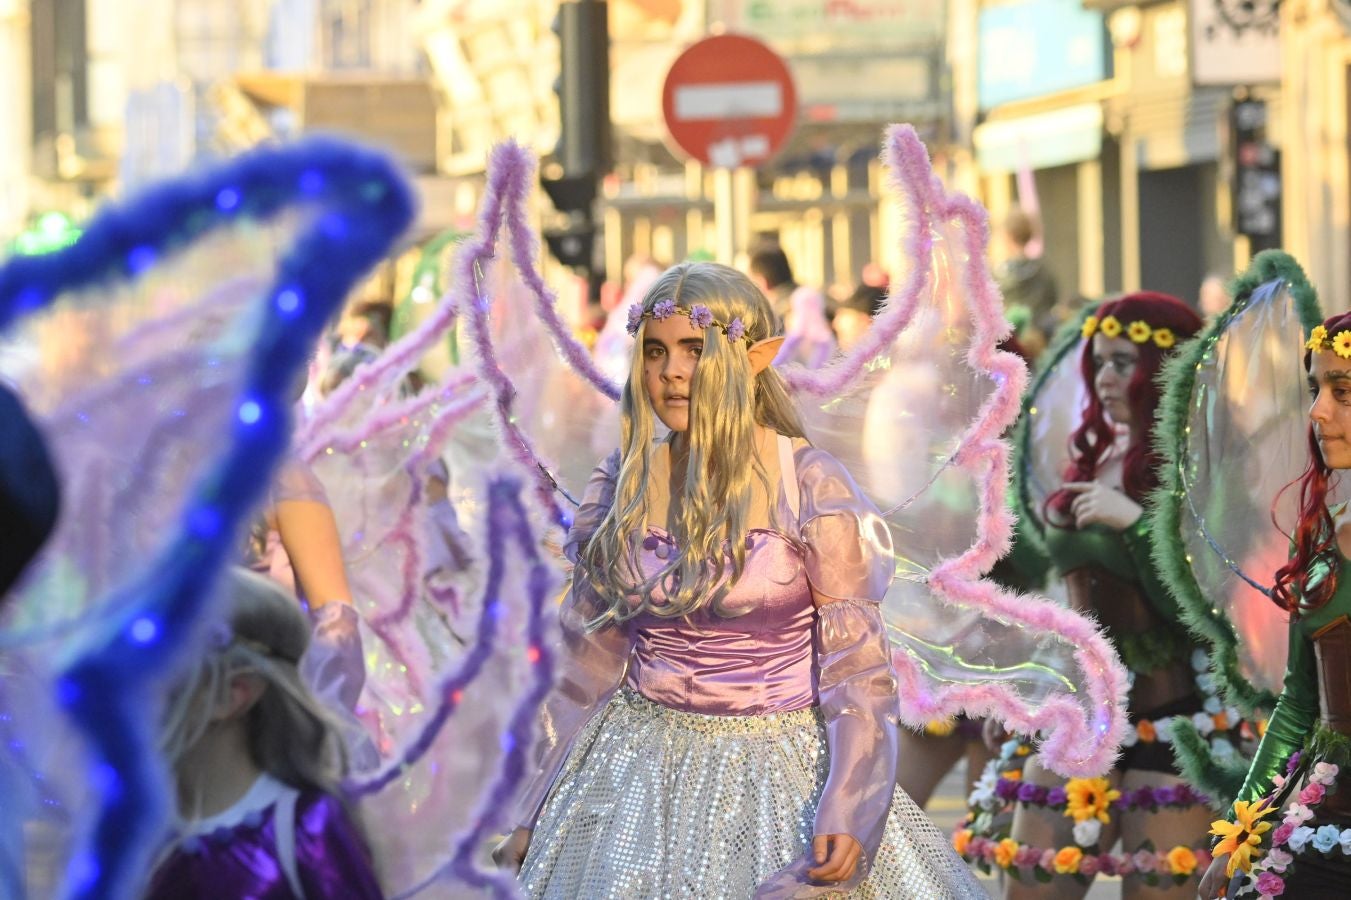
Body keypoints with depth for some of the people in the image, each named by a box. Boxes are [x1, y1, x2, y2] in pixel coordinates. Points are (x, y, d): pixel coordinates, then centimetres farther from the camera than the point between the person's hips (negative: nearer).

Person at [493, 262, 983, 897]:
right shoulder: (621, 486, 1)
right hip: (640, 770, 3)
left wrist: (846, 815, -23)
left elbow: (857, 670, -11)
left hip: (779, 770, -3)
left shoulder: (813, 488, -10)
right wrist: (535, 813, 9)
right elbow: (589, 663, 8)